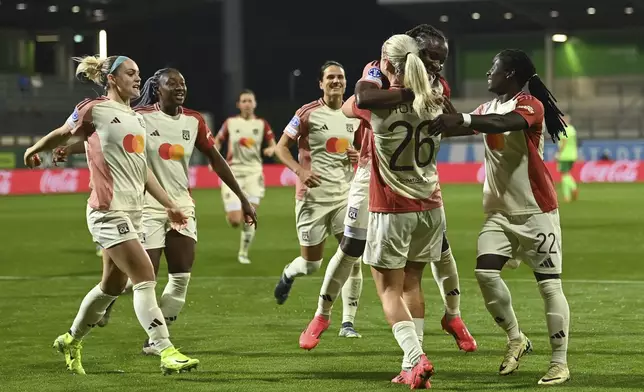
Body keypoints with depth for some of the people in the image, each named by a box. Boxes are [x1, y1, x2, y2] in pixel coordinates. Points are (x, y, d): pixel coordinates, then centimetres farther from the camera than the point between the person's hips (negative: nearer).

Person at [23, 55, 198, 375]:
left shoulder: (137, 119, 16)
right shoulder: (94, 110, -7)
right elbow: (61, 135, 9)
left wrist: (169, 205, 18)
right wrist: (33, 151, 23)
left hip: (132, 211, 8)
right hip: (108, 212, -8)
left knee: (112, 285, 15)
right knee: (145, 277, -15)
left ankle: (71, 340, 33)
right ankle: (166, 352, -16)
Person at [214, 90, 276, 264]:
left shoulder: (262, 124, 3)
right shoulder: (230, 123, 3)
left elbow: (273, 145, 6)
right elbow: (217, 141, 14)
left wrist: (271, 149, -17)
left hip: (253, 172, 0)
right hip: (232, 172, 0)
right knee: (234, 221, -10)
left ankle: (243, 253, 9)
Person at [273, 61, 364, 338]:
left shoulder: (354, 116, 7)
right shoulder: (308, 113, -6)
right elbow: (281, 147, -3)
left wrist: (359, 156, -2)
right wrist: (300, 170, -19)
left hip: (345, 194, 4)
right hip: (313, 196, -3)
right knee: (311, 264, 2)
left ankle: (348, 322, -1)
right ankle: (288, 274, 40)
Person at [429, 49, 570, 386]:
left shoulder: (531, 105, -14)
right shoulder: (488, 109, 14)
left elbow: (505, 123, -35)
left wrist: (462, 119, -49)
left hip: (536, 211, -7)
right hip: (500, 212, 7)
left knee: (549, 284, -4)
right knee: (485, 272, -9)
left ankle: (560, 363, 1)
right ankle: (516, 340, 9)